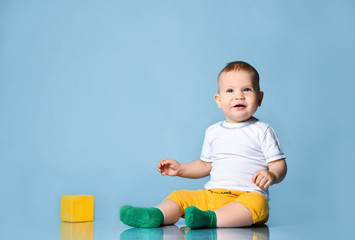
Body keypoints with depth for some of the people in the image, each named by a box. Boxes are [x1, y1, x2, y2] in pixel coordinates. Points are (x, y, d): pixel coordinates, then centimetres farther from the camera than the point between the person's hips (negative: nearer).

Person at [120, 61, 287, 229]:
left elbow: (280, 164, -1)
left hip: (247, 196, -4)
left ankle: (210, 218, -48)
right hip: (211, 195, 5)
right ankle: (157, 215, -36)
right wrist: (180, 169, 14)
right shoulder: (213, 132, 16)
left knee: (257, 202, -36)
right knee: (178, 196, -9)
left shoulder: (262, 131, 2)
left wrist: (271, 175, -23)